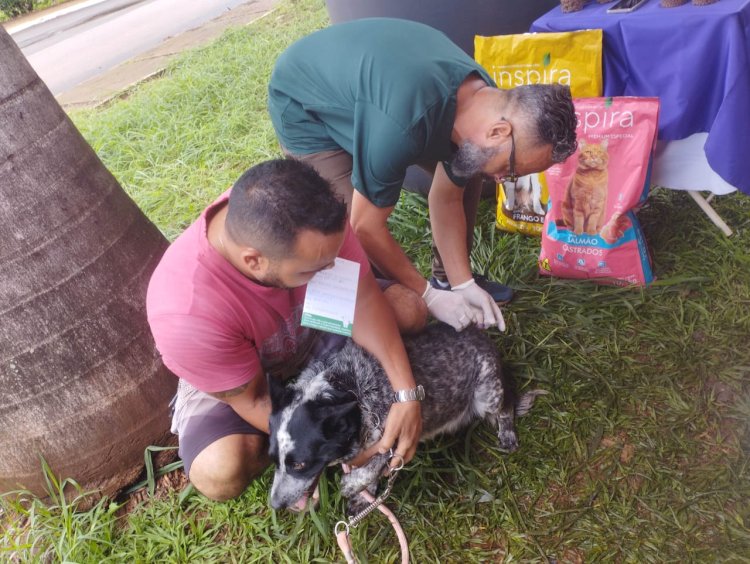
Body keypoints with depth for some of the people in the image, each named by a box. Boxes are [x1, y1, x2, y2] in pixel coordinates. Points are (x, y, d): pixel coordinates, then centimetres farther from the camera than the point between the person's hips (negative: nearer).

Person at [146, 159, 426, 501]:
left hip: (310, 326, 4)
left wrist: (406, 393, -29)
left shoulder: (312, 220, -33)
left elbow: (363, 298, -21)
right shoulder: (187, 314, -42)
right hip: (227, 372, -4)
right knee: (220, 473, -29)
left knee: (410, 311, -9)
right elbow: (253, 401, -27)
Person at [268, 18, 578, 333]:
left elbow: (446, 198, -5)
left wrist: (463, 283, -9)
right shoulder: (402, 126, -43)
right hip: (304, 107, -7)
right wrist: (428, 296, -21)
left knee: (465, 173, 3)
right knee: (351, 235, -22)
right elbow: (365, 227, -31)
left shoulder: (481, 99, -17)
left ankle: (448, 278, 21)